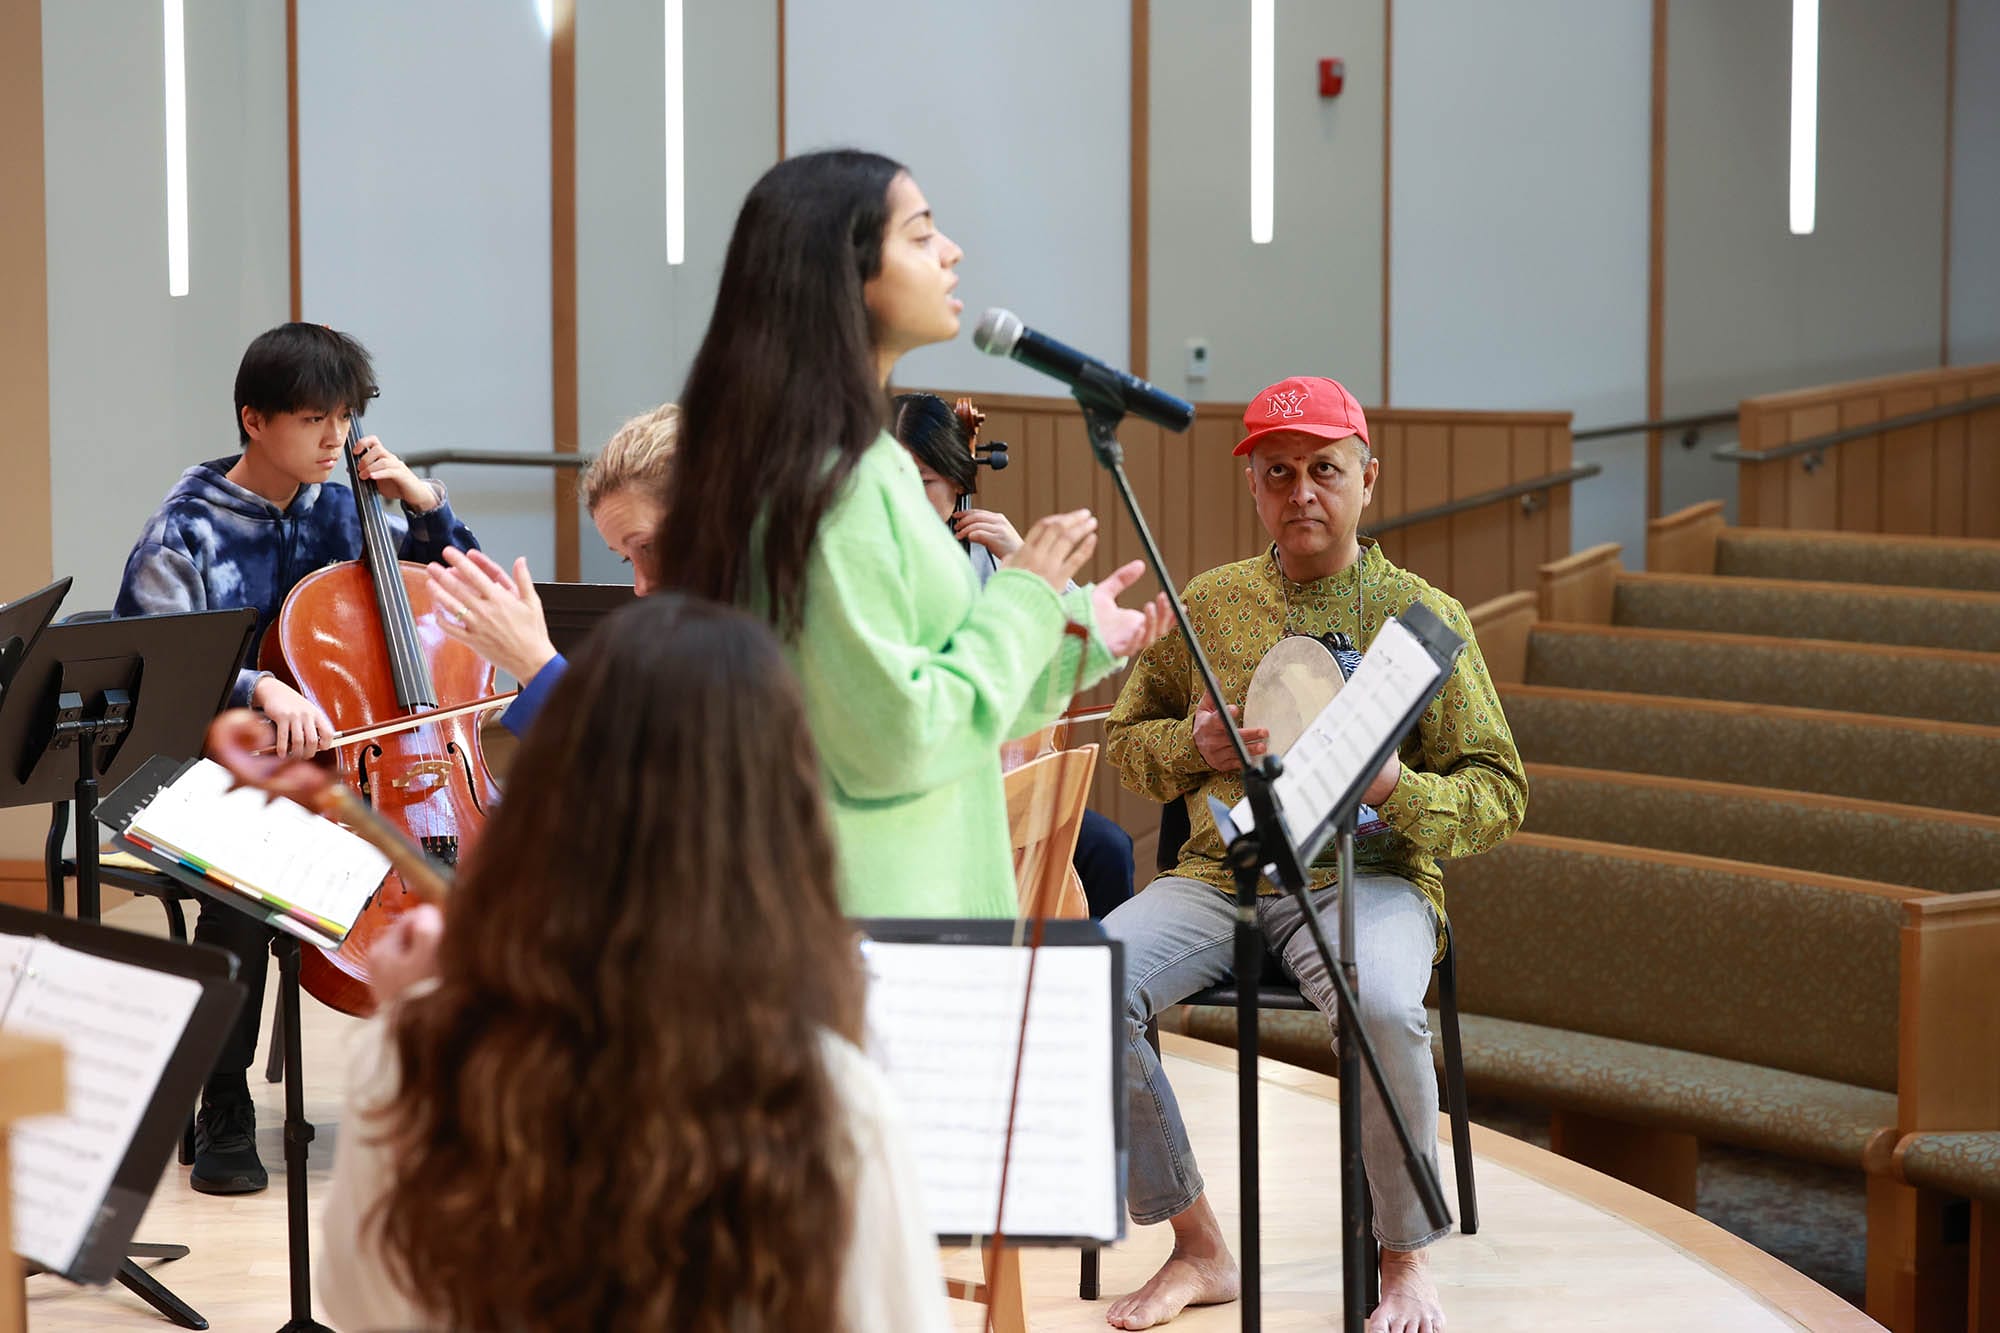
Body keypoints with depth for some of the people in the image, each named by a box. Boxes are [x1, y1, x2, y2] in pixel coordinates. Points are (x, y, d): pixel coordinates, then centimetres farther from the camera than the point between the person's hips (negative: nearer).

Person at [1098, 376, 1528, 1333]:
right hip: (1220, 870, 3)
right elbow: (1124, 735, 23)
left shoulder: (1425, 617, 5)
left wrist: (1398, 787, -18)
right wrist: (1190, 743, -1)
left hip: (1366, 870, -3)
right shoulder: (1210, 603, 14)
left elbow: (1498, 797, 3)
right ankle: (1198, 1248, -8)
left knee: (1383, 1007, -37)